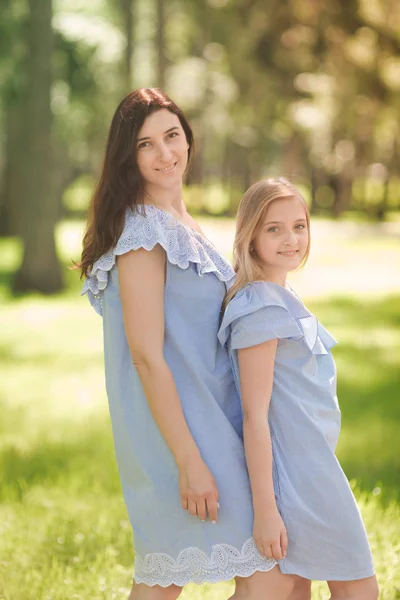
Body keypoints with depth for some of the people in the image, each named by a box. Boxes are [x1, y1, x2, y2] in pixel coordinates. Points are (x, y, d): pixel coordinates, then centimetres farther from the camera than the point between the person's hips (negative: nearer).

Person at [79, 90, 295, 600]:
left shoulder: (181, 224, 14)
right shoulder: (142, 232, -16)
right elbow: (147, 356, -20)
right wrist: (190, 461, -22)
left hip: (206, 418, 9)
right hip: (173, 428, -9)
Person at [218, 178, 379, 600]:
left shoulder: (282, 299, 11)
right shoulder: (261, 308, -17)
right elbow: (255, 415, -20)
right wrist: (264, 508, -21)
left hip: (312, 463, 9)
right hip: (295, 471, -9)